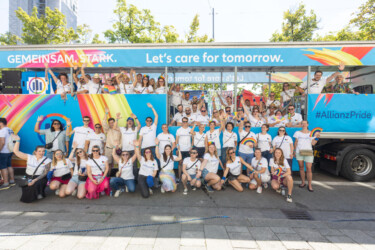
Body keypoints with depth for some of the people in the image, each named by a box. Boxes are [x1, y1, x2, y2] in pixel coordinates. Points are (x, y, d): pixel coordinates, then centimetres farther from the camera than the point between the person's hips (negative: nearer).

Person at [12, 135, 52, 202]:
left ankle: (39, 194, 2)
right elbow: (16, 151, 0)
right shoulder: (29, 157, 1)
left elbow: (45, 173, -11)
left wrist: (35, 180, -24)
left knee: (35, 185, -31)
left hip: (40, 178, -3)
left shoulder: (47, 160, -5)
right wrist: (17, 140, -5)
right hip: (29, 178, 3)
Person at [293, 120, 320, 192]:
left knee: (309, 168, -6)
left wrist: (317, 138, -9)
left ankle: (309, 185, 2)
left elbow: (313, 143, 3)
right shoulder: (298, 133, 10)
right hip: (299, 152, 1)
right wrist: (294, 151, 8)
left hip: (308, 152, -1)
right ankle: (303, 183, 19)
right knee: (301, 167, 7)